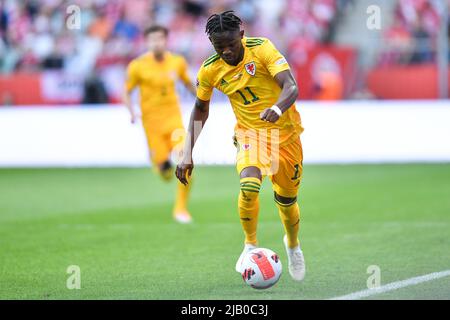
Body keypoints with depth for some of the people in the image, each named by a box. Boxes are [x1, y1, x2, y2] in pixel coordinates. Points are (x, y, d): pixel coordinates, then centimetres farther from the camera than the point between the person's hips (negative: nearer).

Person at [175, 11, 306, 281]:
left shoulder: (262, 49, -19)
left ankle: (293, 244, 45)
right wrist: (188, 154, -2)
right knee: (249, 186, -29)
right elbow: (200, 110, 7)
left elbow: (292, 87, -29)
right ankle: (251, 245, -6)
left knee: (287, 200, 11)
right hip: (250, 133, 1)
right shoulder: (210, 70, -10)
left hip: (285, 131, 0)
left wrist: (276, 109, -51)